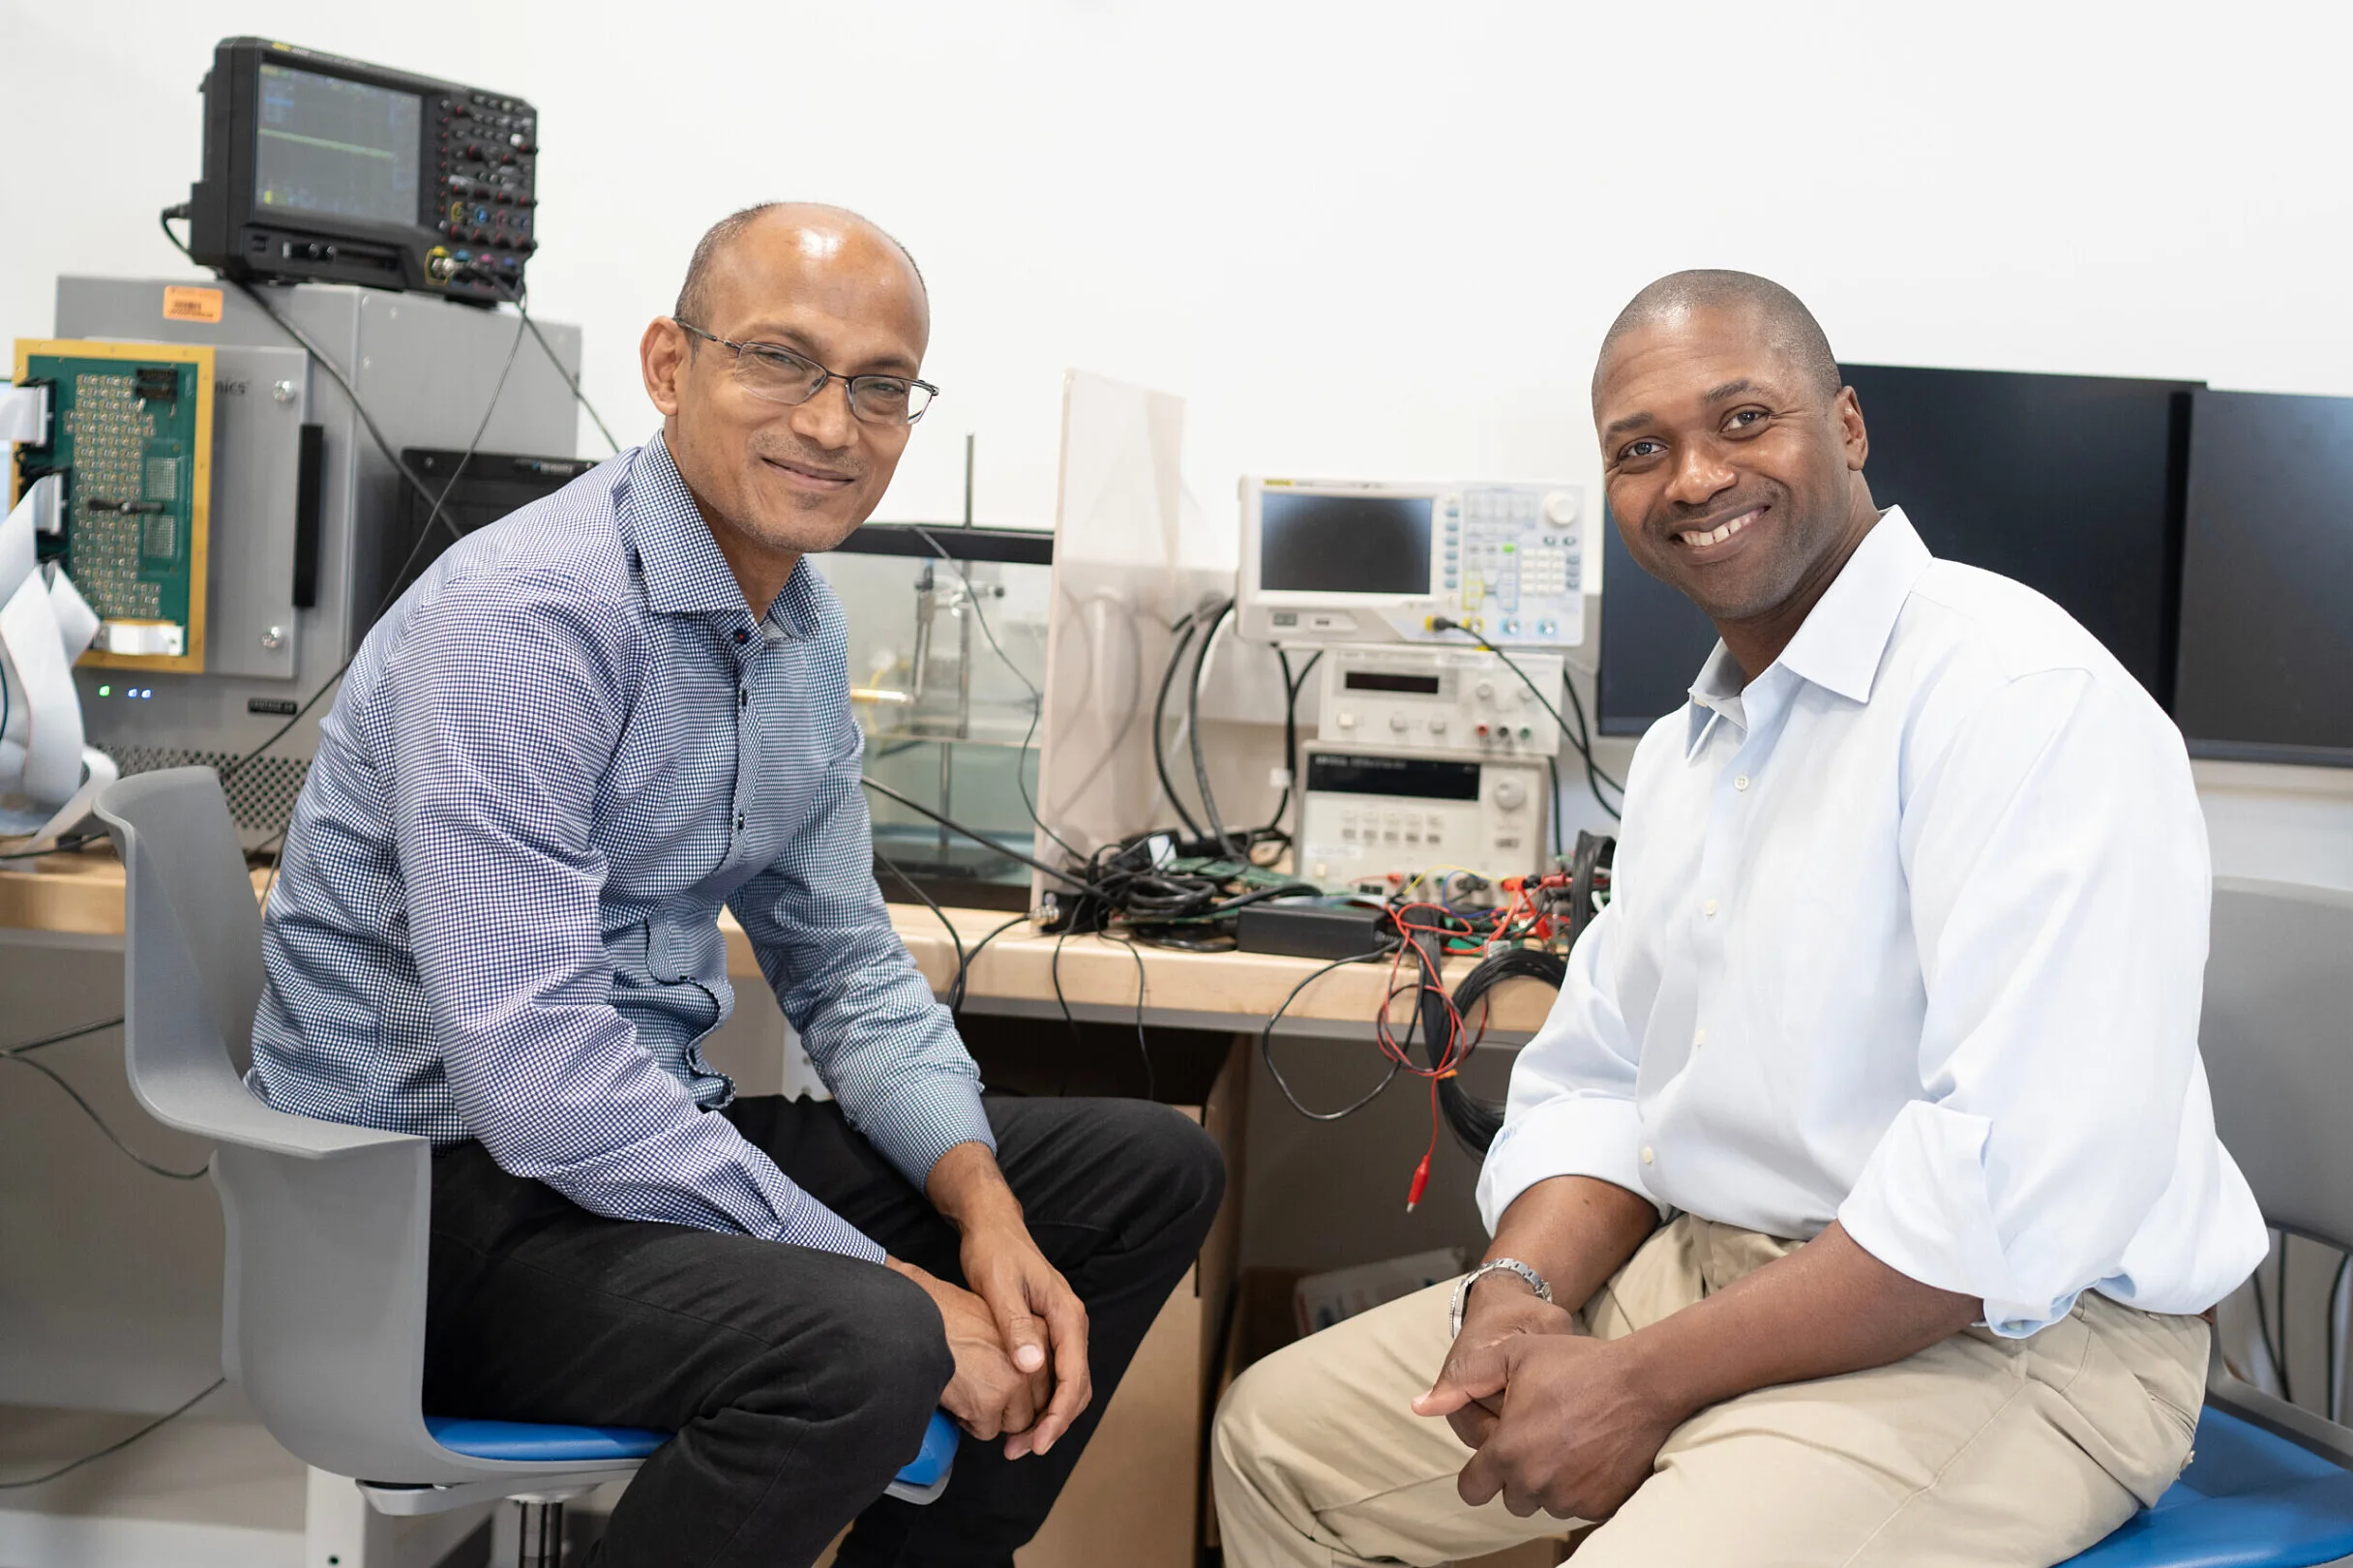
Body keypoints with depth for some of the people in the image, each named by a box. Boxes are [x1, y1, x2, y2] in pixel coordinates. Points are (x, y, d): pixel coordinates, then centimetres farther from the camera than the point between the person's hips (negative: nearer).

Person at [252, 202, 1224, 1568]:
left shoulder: (806, 625, 6)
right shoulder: (526, 614, -23)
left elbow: (843, 957, 12)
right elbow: (537, 1079, -29)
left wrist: (982, 1201, -5)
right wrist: (897, 1290, -25)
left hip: (649, 1134, 9)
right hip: (437, 1190, -9)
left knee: (1153, 1169, 6)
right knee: (862, 1351, -35)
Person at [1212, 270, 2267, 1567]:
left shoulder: (2029, 700, -17)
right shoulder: (1680, 753, 13)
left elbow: (2029, 1174, -26)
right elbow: (1596, 1082, 13)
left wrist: (1644, 1382, -22)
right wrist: (1524, 1291, -8)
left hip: (2000, 1334, -7)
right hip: (1697, 1272, 8)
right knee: (1279, 1434, 7)